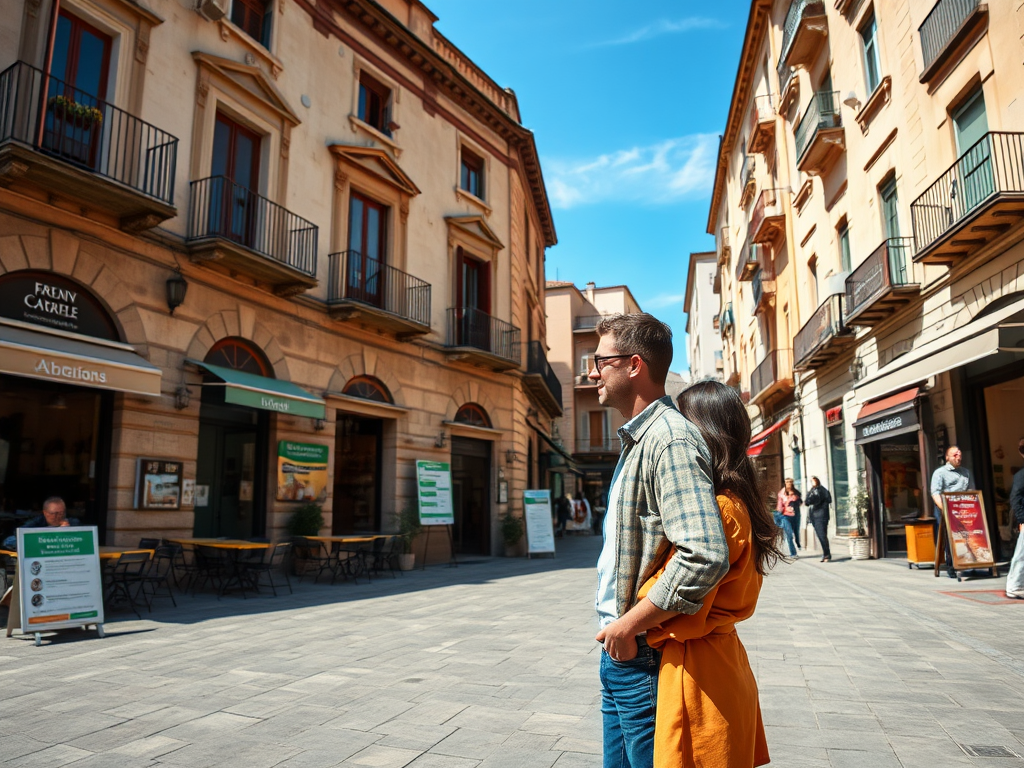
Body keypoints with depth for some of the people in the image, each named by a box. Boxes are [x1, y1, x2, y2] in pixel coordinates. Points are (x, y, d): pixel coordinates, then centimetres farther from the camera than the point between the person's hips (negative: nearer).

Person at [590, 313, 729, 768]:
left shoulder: (670, 438, -21)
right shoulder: (638, 440, 13)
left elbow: (706, 556, -33)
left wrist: (628, 625, -22)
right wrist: (618, 628, 15)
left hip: (644, 658, -9)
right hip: (619, 652, 10)